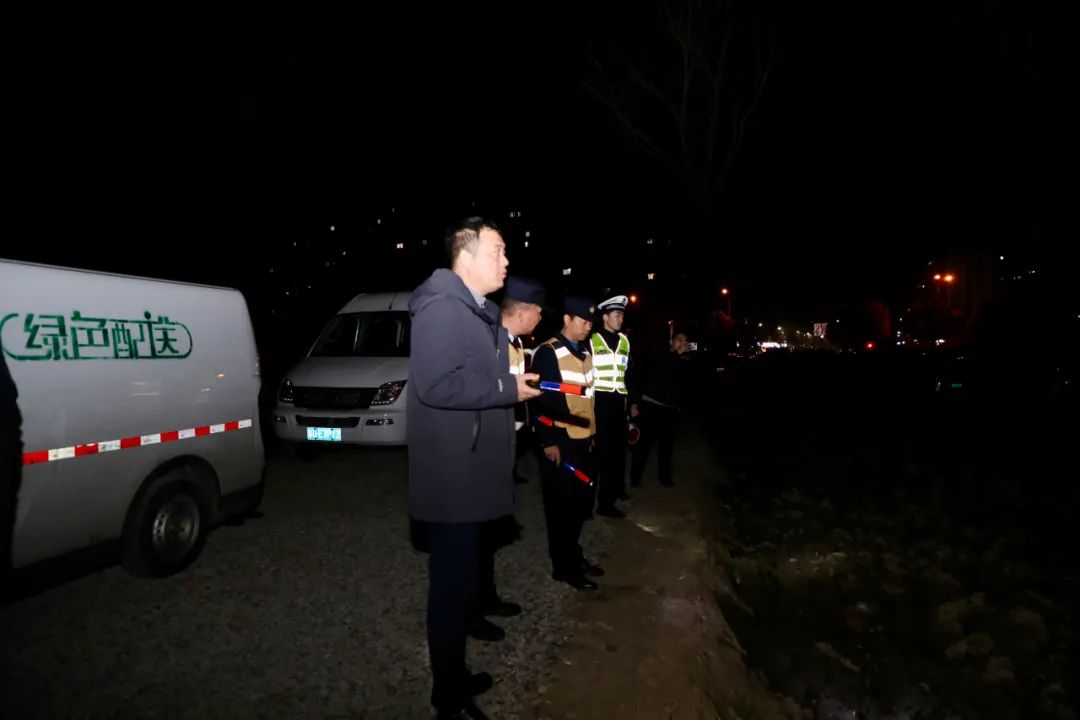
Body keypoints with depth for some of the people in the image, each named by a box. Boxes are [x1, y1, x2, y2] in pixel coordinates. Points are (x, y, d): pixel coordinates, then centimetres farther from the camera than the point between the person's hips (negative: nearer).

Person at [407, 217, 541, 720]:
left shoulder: (477, 311, 15)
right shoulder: (441, 306, -18)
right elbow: (435, 384, -29)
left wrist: (516, 382, 8)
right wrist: (508, 389, -22)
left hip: (468, 471, 10)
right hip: (453, 476, -10)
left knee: (461, 581, 22)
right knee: (452, 585, 4)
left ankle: (455, 677, 40)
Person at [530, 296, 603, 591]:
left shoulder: (584, 351, 12)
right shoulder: (548, 353, -13)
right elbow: (540, 401, -16)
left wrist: (593, 430, 17)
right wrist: (548, 441, -17)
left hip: (584, 441, 8)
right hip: (561, 443, -8)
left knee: (582, 502, 17)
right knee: (562, 506, 4)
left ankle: (574, 555, 35)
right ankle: (563, 566, 17)